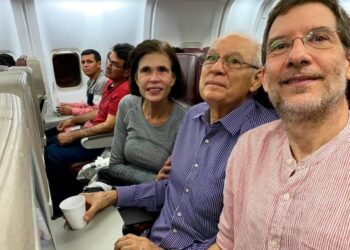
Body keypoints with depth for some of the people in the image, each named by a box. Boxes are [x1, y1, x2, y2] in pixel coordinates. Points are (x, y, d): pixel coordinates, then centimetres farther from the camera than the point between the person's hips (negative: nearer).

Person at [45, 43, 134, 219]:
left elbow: (109, 126, -27)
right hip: (94, 132, 11)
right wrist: (74, 120, 11)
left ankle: (63, 204, 7)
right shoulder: (112, 82, 8)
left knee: (52, 155, -15)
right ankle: (70, 191, 25)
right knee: (49, 141, 15)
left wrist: (74, 135, -19)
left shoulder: (123, 91, -25)